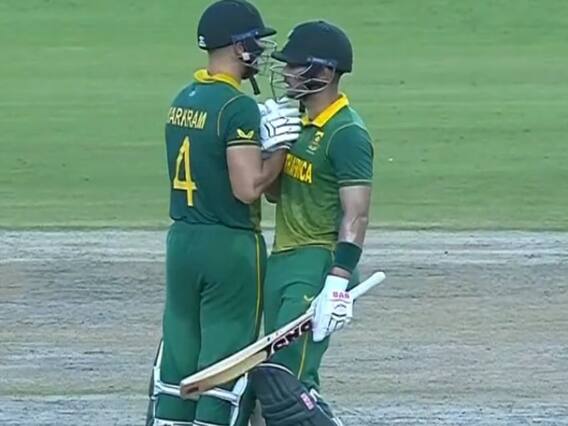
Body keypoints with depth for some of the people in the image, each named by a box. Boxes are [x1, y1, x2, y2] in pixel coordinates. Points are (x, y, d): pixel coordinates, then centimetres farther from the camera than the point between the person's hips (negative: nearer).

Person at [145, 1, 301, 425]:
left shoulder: (182, 100, 9)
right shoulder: (239, 107, -16)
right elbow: (248, 187, -22)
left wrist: (262, 138, 9)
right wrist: (280, 145, -8)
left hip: (182, 242, 8)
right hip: (230, 247, -8)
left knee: (177, 356, 10)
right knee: (225, 359, -1)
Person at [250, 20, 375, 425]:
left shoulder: (347, 133, -14)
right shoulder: (297, 121, 13)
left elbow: (356, 216, -20)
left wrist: (338, 284, -28)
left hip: (318, 266, -10)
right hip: (283, 259, 10)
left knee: (281, 380, -16)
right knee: (277, 379, 9)